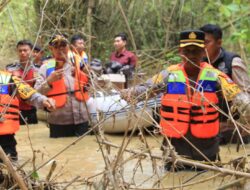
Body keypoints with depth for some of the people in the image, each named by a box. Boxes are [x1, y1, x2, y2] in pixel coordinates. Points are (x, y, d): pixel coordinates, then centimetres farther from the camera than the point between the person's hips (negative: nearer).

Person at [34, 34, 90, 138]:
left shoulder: (78, 64, 9)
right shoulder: (46, 67, 0)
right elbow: (37, 92, -7)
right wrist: (49, 81, -22)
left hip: (82, 118, 3)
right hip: (59, 121, -2)